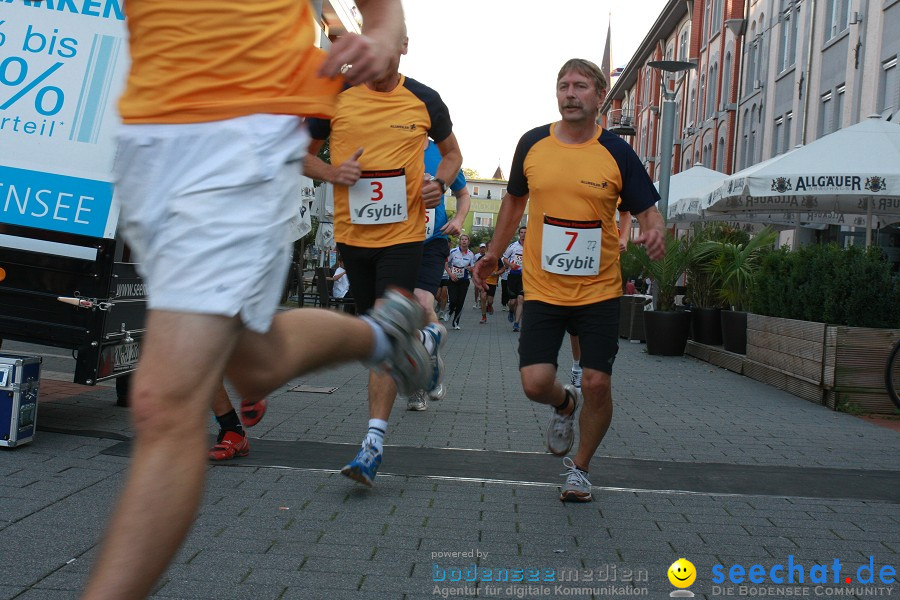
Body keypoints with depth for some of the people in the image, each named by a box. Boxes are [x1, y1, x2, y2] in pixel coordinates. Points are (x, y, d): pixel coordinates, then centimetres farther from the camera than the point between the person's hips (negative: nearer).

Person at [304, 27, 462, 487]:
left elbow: (451, 152, 16)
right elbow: (303, 153, 9)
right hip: (351, 232, 3)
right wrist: (332, 173, -12)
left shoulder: (424, 100, 0)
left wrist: (440, 182, -6)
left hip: (403, 233, -3)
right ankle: (427, 338, 54)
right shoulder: (336, 96, 0)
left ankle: (373, 446, -11)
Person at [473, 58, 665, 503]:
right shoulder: (532, 145, 2)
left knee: (597, 384, -3)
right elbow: (515, 200, 18)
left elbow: (647, 211, 0)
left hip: (600, 290, -1)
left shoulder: (617, 153, -4)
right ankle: (564, 406, 28)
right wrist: (493, 254, 23)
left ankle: (579, 468, 23)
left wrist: (653, 233, -24)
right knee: (535, 382, -11)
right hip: (543, 289, 1)